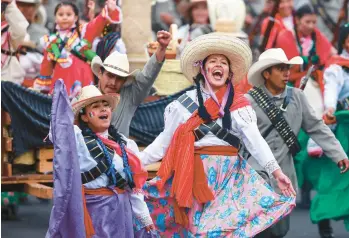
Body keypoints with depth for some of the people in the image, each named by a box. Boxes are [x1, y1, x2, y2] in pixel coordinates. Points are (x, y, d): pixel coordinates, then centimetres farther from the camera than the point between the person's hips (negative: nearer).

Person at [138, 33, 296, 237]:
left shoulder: (239, 104, 4)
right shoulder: (185, 103, 4)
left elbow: (255, 140, -5)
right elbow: (165, 140, 7)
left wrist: (277, 172, -16)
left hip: (230, 174, 1)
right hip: (197, 173, -1)